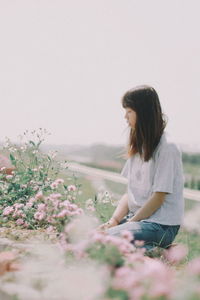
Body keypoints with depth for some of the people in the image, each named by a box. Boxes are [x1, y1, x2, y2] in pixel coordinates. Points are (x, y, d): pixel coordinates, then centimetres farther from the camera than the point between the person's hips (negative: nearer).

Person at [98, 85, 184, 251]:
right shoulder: (138, 147, 13)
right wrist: (114, 220, -3)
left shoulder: (167, 148, -12)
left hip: (161, 225, -8)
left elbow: (158, 197, -14)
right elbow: (130, 192, 11)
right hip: (136, 218, 8)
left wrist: (128, 224, -12)